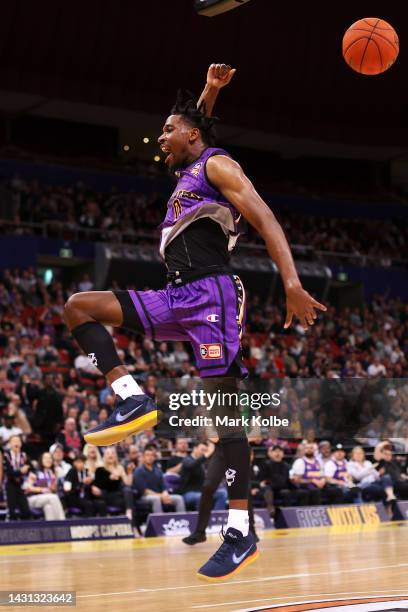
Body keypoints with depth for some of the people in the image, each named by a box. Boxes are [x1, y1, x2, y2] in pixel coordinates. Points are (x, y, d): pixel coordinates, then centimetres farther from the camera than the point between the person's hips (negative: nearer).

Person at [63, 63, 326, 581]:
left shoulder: (216, 164, 0)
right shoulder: (187, 173, 26)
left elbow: (264, 219, -13)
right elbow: (194, 127, 48)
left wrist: (292, 284, -26)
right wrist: (209, 92, 28)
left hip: (210, 293, -9)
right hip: (175, 298, 9)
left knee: (223, 403, -13)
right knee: (78, 307, 0)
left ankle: (241, 533, -14)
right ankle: (132, 400, -13)